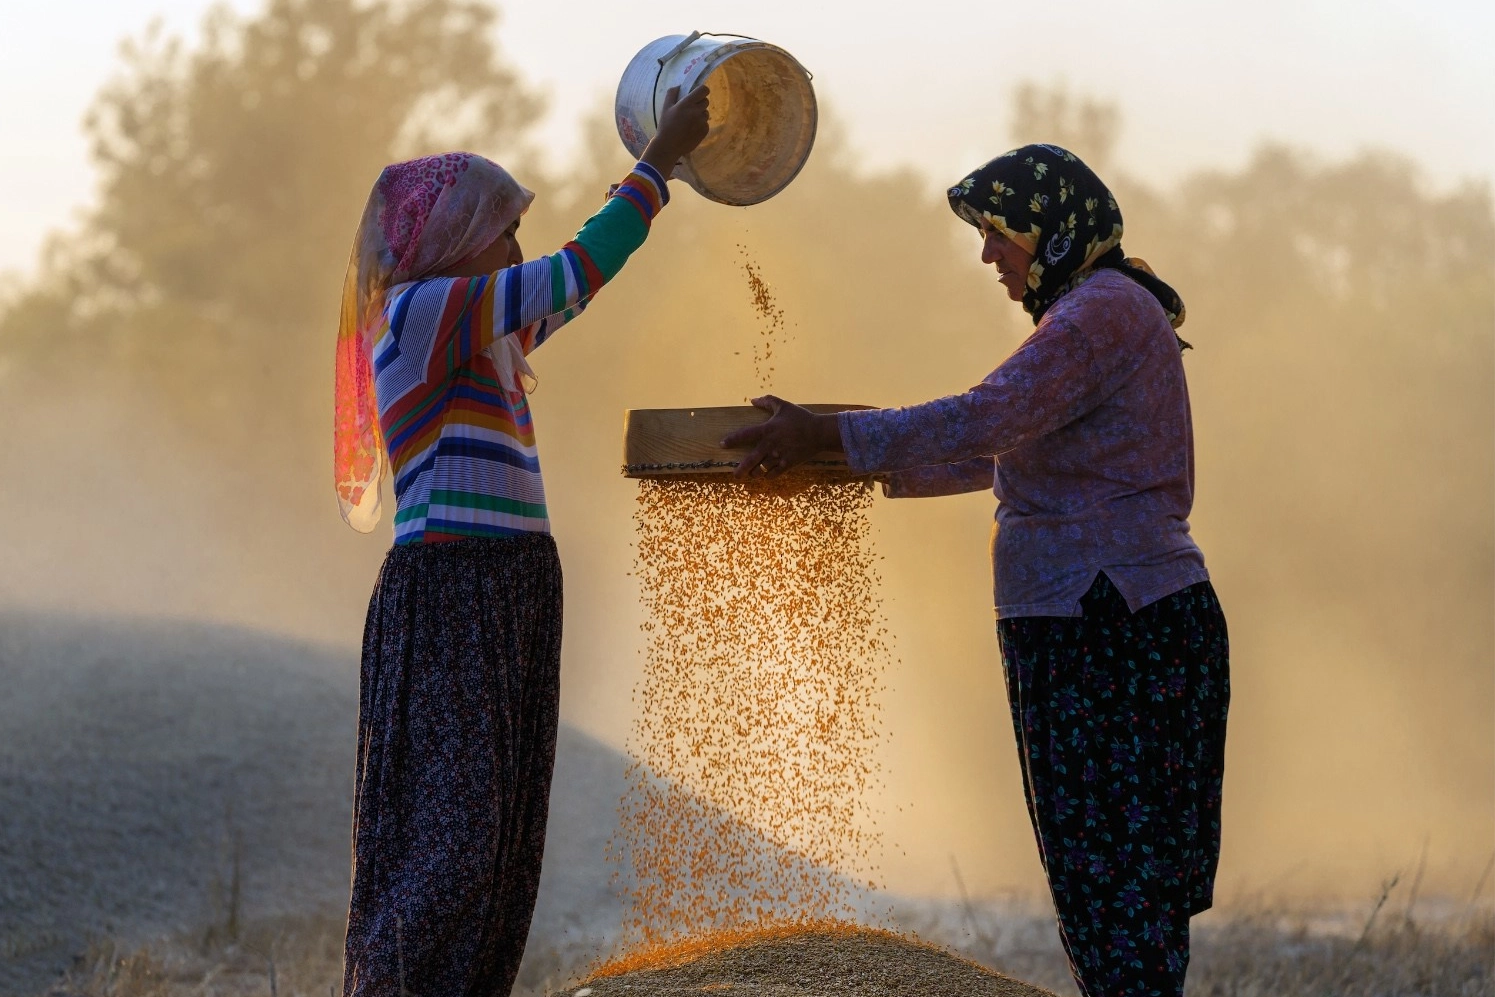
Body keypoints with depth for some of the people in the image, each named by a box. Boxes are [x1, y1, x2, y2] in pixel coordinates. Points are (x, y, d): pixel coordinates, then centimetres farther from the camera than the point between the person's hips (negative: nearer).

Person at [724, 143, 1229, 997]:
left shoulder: (1104, 313, -13)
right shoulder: (1105, 314, 20)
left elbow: (984, 421, -24)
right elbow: (998, 450, 26)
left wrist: (828, 435, -19)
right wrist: (861, 473, 20)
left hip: (1115, 631, -10)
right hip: (1109, 618, 10)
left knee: (1113, 870, -8)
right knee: (1109, 868, 11)